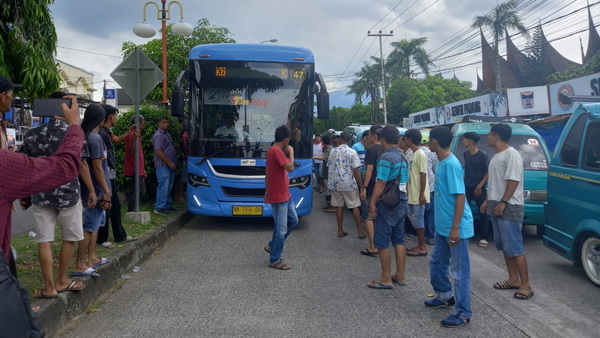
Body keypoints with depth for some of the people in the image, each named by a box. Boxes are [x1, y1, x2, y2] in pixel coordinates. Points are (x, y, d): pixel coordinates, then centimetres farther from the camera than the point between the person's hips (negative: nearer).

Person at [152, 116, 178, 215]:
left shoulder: (166, 134, 17)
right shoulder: (158, 135, -13)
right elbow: (158, 151, -20)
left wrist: (173, 162, 17)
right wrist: (169, 162, -19)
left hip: (169, 165, 9)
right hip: (163, 165, -9)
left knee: (169, 187, 15)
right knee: (163, 187, -8)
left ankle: (167, 205, 25)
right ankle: (159, 208, -1)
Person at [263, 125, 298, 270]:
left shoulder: (273, 150, 12)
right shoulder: (277, 151, -20)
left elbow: (267, 172, 18)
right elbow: (290, 167, -26)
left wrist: (267, 190, 23)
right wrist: (291, 152, -12)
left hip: (284, 194, 10)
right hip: (278, 197, -10)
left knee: (293, 220, 18)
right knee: (281, 229, -2)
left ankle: (272, 245, 28)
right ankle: (274, 260, 10)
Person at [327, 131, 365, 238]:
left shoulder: (333, 151, 4)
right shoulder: (352, 152, -8)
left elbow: (330, 167, 10)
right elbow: (356, 171, -11)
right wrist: (361, 186, -7)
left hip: (335, 184, 3)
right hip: (349, 184, -3)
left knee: (339, 206, 10)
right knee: (355, 206, 5)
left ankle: (340, 231, 14)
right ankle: (360, 231, 6)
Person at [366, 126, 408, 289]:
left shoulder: (386, 157, -16)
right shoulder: (402, 158, 12)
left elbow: (381, 183, -21)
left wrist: (372, 203, -17)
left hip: (388, 205, -9)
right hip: (402, 204, 9)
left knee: (382, 240, -1)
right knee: (398, 239, 13)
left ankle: (386, 278, 3)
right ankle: (400, 276, 19)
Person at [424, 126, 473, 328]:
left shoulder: (451, 164, -20)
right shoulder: (441, 163, 9)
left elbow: (460, 196, -22)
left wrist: (455, 227, -24)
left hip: (455, 228, -10)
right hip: (442, 227, 10)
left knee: (459, 270, 1)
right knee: (437, 264, 21)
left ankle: (463, 313, 11)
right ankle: (445, 297, 39)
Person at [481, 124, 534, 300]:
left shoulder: (512, 154, -13)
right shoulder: (496, 156, 16)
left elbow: (513, 181, -19)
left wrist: (503, 203, -22)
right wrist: (488, 201, 20)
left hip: (509, 208, -10)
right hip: (496, 207, 10)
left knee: (515, 248, -8)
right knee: (504, 246, 13)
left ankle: (525, 285, -2)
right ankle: (514, 279, 22)